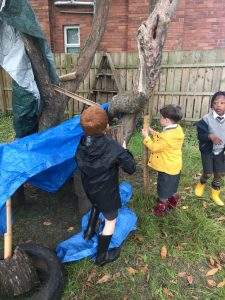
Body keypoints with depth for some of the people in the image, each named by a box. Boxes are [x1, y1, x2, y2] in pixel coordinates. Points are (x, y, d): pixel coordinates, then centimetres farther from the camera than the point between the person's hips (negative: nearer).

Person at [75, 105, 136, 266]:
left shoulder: (81, 143, -16)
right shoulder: (113, 147, -32)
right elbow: (131, 168, -21)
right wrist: (125, 152, -5)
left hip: (89, 189, 5)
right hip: (107, 192, -5)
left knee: (97, 205, 38)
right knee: (111, 221, 18)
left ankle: (89, 232, 50)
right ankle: (102, 256, 35)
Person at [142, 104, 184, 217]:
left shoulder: (168, 135, -33)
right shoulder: (177, 129, -3)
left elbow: (154, 147, -22)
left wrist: (146, 137, -12)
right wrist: (153, 133, 4)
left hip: (167, 167, -9)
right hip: (174, 165, 9)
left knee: (163, 188, 11)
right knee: (172, 186, 28)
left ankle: (162, 209, 30)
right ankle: (172, 202, 48)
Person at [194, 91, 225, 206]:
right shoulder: (207, 118, -18)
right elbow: (200, 135, -18)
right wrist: (210, 136, -37)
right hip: (207, 150, -4)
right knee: (208, 174, -2)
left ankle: (214, 194, 32)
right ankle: (201, 184, 34)